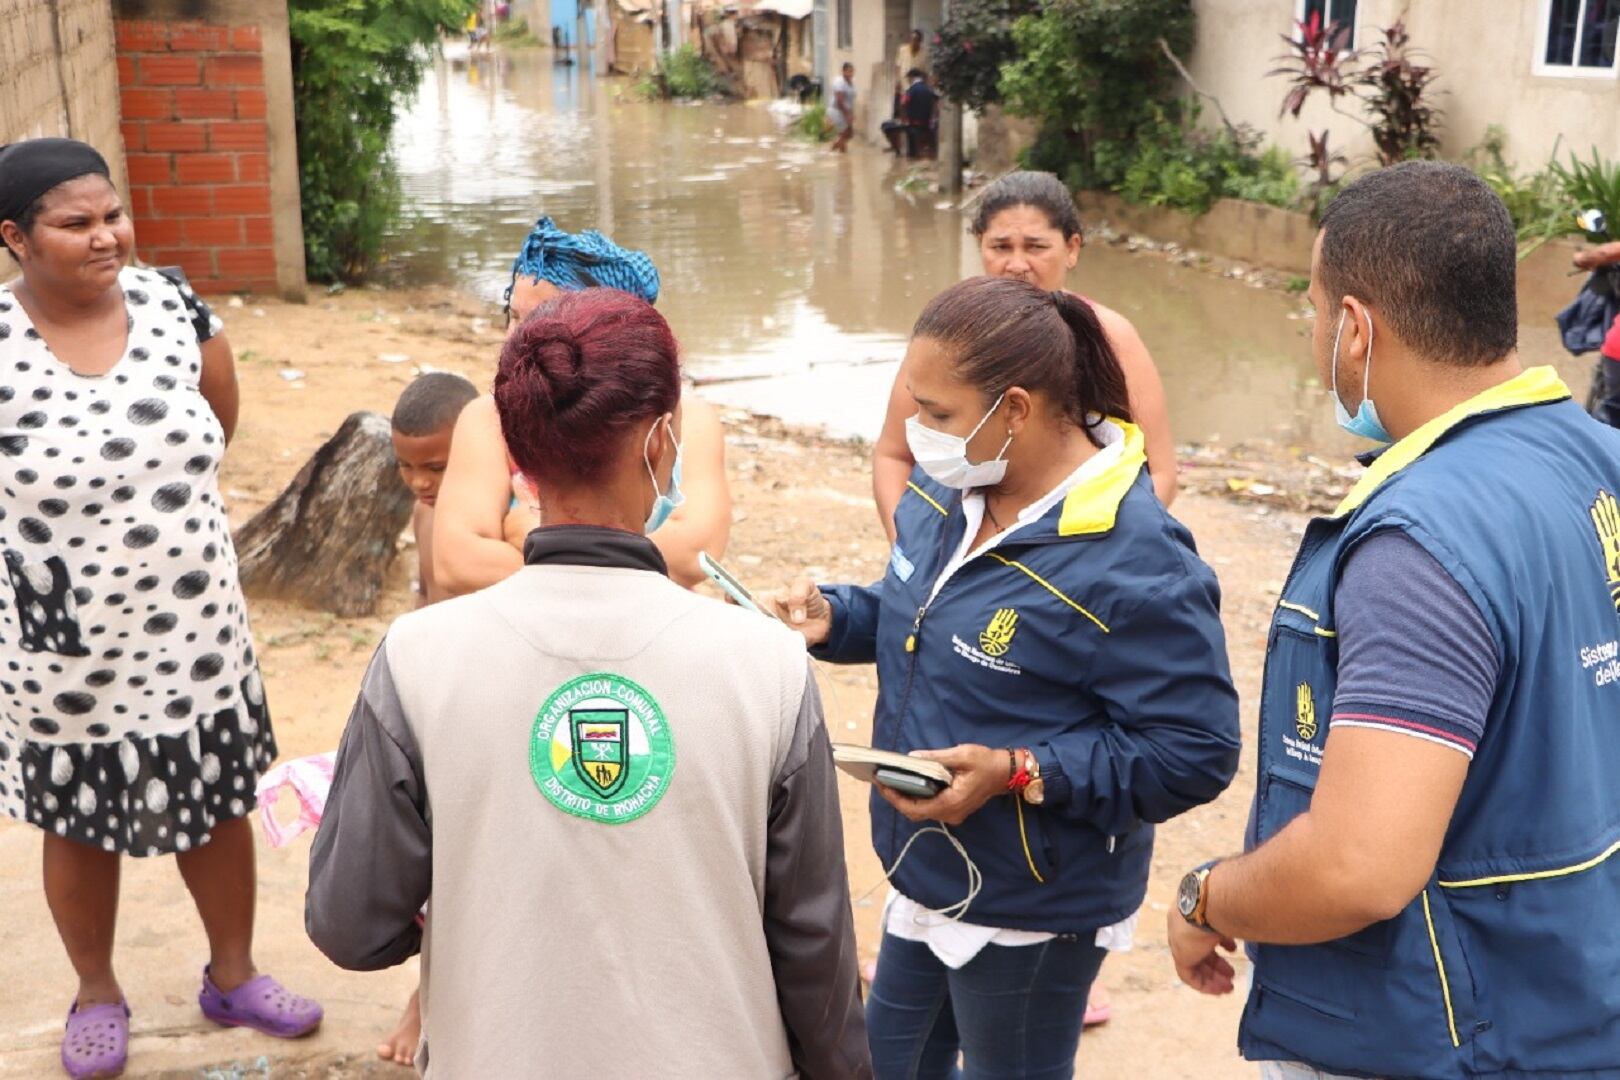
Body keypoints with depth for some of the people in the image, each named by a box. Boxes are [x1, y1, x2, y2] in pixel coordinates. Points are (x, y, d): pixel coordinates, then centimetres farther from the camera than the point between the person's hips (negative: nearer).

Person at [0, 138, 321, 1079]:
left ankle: (234, 974, 41)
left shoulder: (173, 306, -6)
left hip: (196, 631, 3)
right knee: (80, 824, 16)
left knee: (221, 801, 17)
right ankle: (98, 994, 41)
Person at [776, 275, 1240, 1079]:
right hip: (926, 875, 8)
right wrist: (832, 618, -7)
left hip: (1032, 909, -8)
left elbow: (1194, 753, -25)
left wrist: (1016, 774, -29)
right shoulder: (949, 489, -4)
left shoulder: (1133, 564, -29)